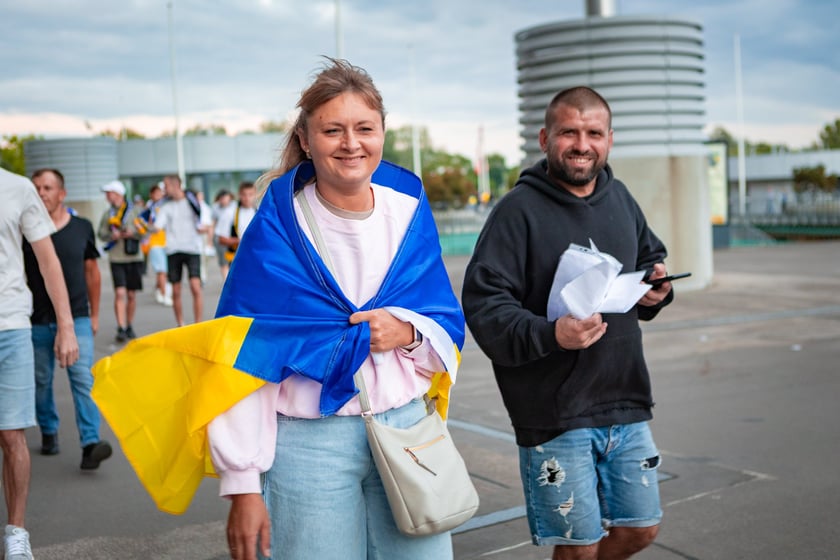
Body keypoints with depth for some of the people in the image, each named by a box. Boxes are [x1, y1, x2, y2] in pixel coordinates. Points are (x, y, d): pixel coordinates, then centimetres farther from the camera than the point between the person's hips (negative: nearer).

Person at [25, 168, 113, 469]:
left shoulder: (82, 228, 3)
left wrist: (94, 314, 13)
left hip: (76, 319, -1)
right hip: (37, 321, 1)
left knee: (83, 379, -11)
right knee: (41, 381, 11)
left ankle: (90, 443, -14)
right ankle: (48, 432, 32)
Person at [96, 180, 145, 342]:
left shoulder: (136, 210, 1)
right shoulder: (107, 213, 8)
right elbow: (100, 233, 6)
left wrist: (132, 233, -19)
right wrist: (111, 235, -14)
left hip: (134, 257, 0)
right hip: (116, 259, 0)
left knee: (131, 295, 7)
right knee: (120, 293, -11)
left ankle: (129, 327, 21)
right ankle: (121, 328, -12)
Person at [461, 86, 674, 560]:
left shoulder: (620, 199, 9)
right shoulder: (519, 210, -12)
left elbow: (650, 257, 25)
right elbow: (483, 304, -18)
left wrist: (657, 291, 2)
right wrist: (550, 335, -33)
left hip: (626, 401, 6)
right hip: (554, 412, -6)